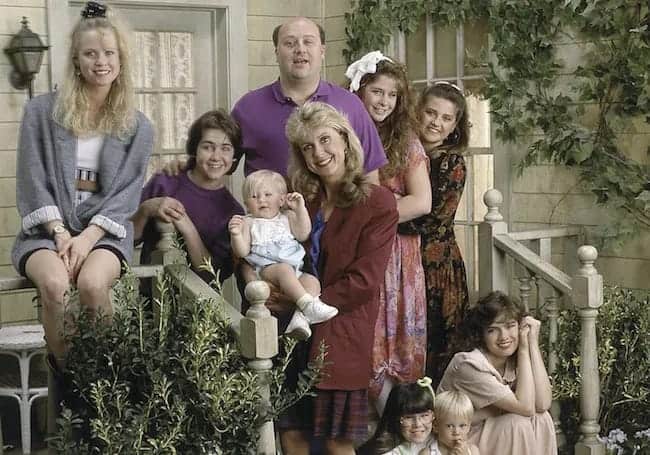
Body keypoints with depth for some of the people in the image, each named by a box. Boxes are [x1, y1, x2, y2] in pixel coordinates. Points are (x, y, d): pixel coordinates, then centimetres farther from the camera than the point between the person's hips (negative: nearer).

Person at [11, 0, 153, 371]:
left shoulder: (138, 128, 7)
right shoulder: (42, 111, 3)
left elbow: (126, 192, 1)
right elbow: (34, 179, -1)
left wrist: (88, 237, -13)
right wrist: (60, 234, -12)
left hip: (104, 230, 0)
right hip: (48, 229, 0)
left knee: (92, 283, -33)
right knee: (54, 283, -33)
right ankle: (64, 373, -13)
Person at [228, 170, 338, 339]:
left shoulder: (287, 218, 20)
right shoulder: (248, 223, 10)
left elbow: (303, 235, 6)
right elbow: (242, 252, 1)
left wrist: (300, 209, 1)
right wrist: (236, 234, -18)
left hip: (295, 270, 4)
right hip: (266, 268, -4)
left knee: (312, 281, -21)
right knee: (284, 269, -35)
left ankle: (301, 316, -39)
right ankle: (309, 304, -45)